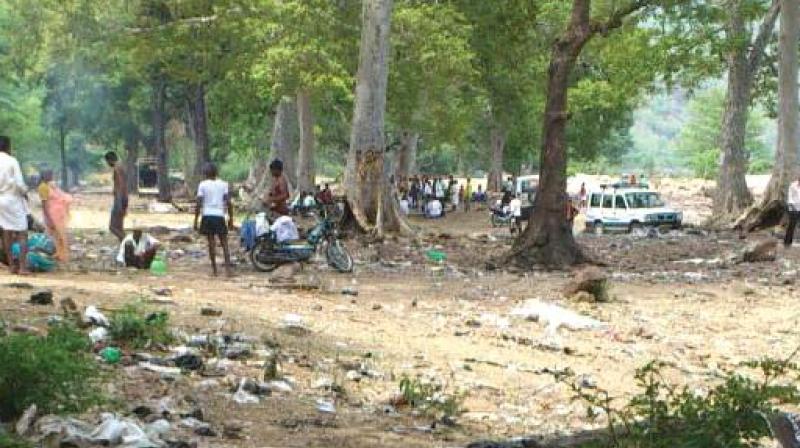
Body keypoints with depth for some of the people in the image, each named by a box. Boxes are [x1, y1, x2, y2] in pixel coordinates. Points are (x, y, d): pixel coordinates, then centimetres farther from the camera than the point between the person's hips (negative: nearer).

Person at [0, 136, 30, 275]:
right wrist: (25, 191, 3)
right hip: (13, 199, -5)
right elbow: (19, 184, -16)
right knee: (22, 233, 1)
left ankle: (11, 265, 14)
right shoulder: (12, 161, -13)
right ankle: (22, 267, -6)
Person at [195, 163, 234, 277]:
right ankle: (228, 269, -8)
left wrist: (196, 220, 1)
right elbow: (228, 202, -1)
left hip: (207, 216, 0)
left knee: (211, 242, 6)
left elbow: (199, 204, -4)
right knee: (224, 243, 5)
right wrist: (231, 218, 6)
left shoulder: (203, 185, 0)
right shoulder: (223, 184, 4)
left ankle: (215, 270, 6)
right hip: (219, 216, 0)